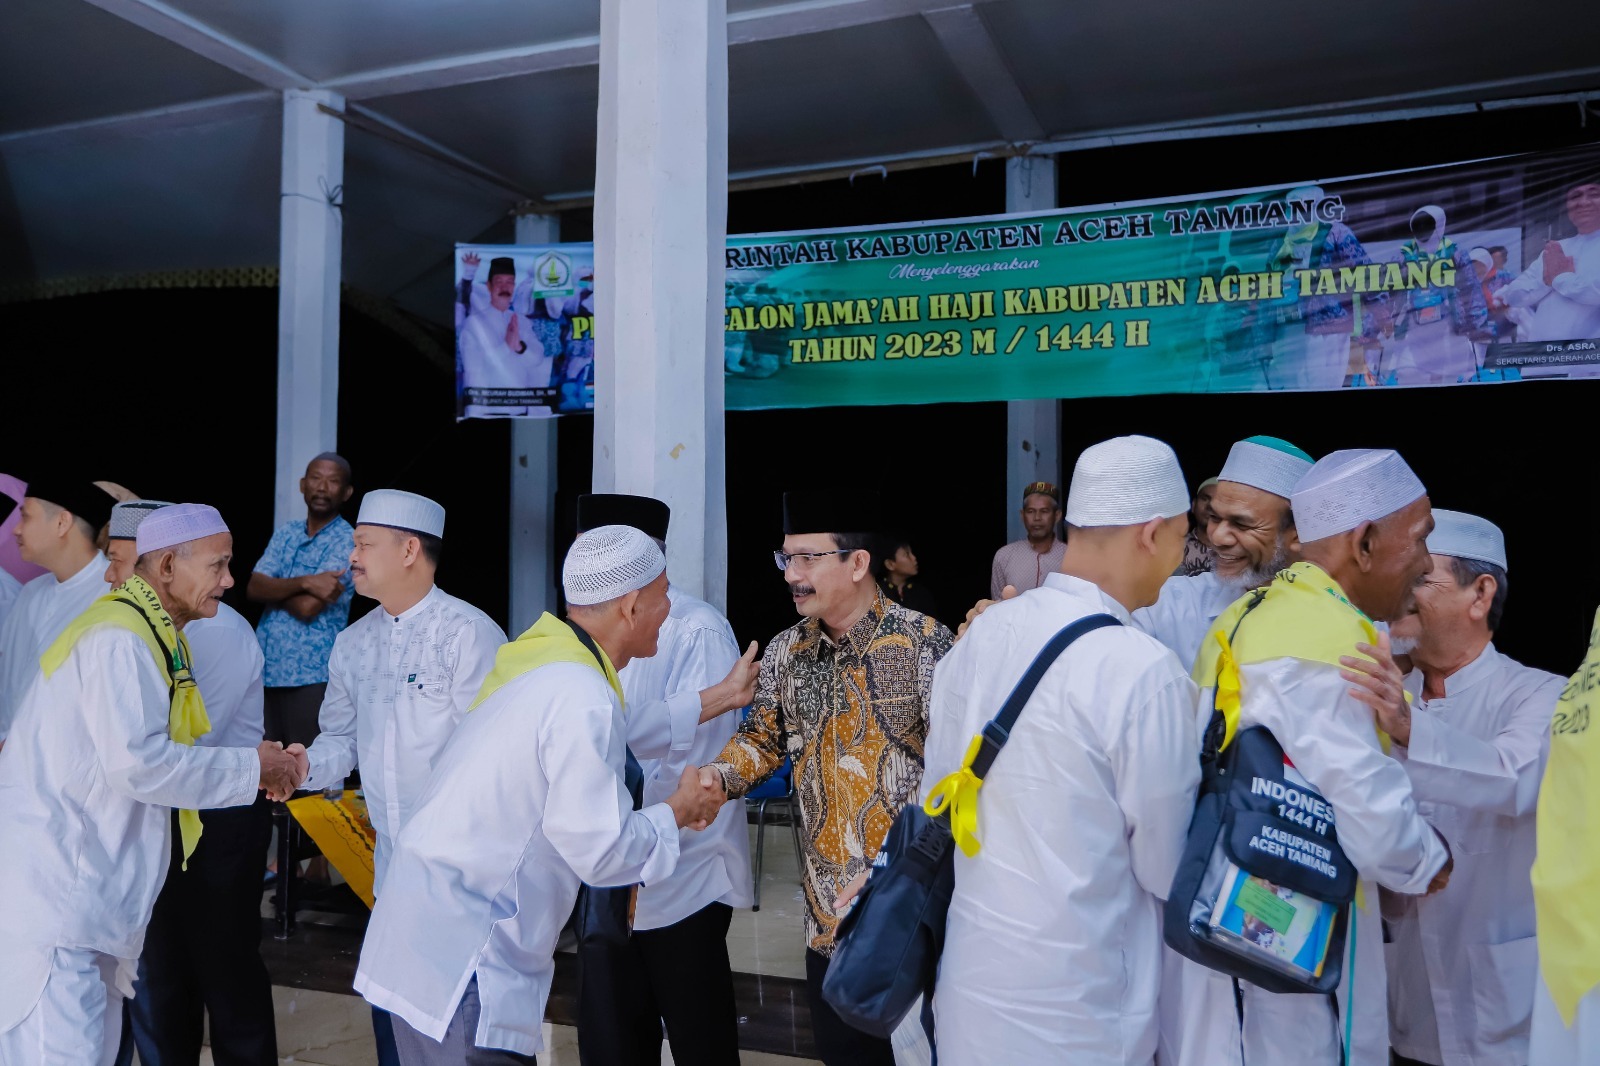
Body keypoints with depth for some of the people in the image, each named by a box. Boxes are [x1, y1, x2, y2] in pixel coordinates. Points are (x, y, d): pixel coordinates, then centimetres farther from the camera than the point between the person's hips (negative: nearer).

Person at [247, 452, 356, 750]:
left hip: (310, 675, -6)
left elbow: (308, 607, -17)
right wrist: (302, 582, -18)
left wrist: (273, 589, 0)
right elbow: (253, 589, -2)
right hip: (265, 668, 6)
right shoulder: (285, 533, 10)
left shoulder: (349, 541, -9)